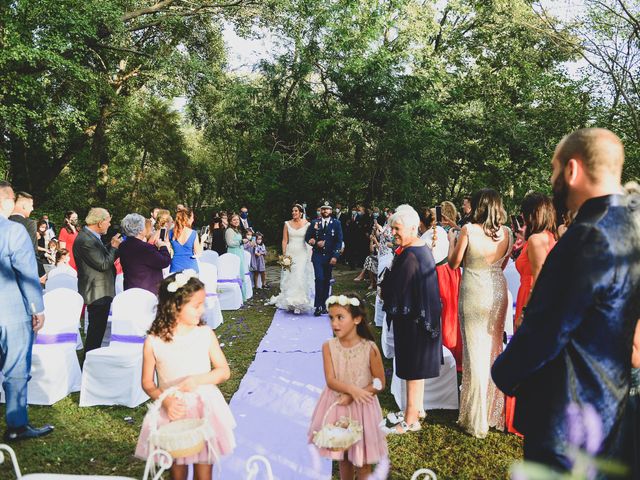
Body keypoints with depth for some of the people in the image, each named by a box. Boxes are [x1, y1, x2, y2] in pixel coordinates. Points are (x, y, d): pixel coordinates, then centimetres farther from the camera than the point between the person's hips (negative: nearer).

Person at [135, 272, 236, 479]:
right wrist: (165, 400, -19)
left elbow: (224, 371, -4)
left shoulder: (205, 334, -8)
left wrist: (198, 379, -20)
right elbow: (147, 383, -2)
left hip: (204, 408, 0)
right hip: (172, 410, 0)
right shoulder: (153, 342, -10)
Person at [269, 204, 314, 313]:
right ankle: (289, 302, 15)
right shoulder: (287, 224, 5)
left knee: (301, 277, -6)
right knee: (289, 277, 3)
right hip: (290, 253, 2)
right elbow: (284, 240, 4)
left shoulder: (307, 224, 1)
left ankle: (299, 304, 0)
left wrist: (311, 255, -5)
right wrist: (284, 255, -4)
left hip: (303, 254, -1)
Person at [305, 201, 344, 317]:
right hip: (317, 255, -1)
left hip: (330, 256, 1)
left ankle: (324, 305, 17)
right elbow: (307, 238, 7)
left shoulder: (336, 223, 2)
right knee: (319, 279, -12)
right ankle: (318, 306, -8)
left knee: (326, 281, 7)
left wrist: (335, 256, -9)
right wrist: (315, 243, -12)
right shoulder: (314, 223, 5)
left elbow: (339, 241, -1)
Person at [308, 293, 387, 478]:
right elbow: (330, 381, -14)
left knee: (362, 461, 13)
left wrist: (351, 397, -19)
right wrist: (352, 389, -32)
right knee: (343, 456, 20)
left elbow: (379, 384, -10)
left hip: (361, 407, -2)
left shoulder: (370, 348, -17)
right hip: (337, 406, 2)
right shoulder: (328, 346, -11)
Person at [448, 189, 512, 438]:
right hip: (498, 291, 5)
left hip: (474, 294, -5)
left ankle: (475, 420, 12)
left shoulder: (468, 230, -12)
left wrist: (451, 240, 13)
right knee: (494, 349, 16)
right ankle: (494, 412, 28)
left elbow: (453, 263, -2)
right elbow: (503, 264, 12)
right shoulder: (506, 232, 0)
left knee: (475, 352, 3)